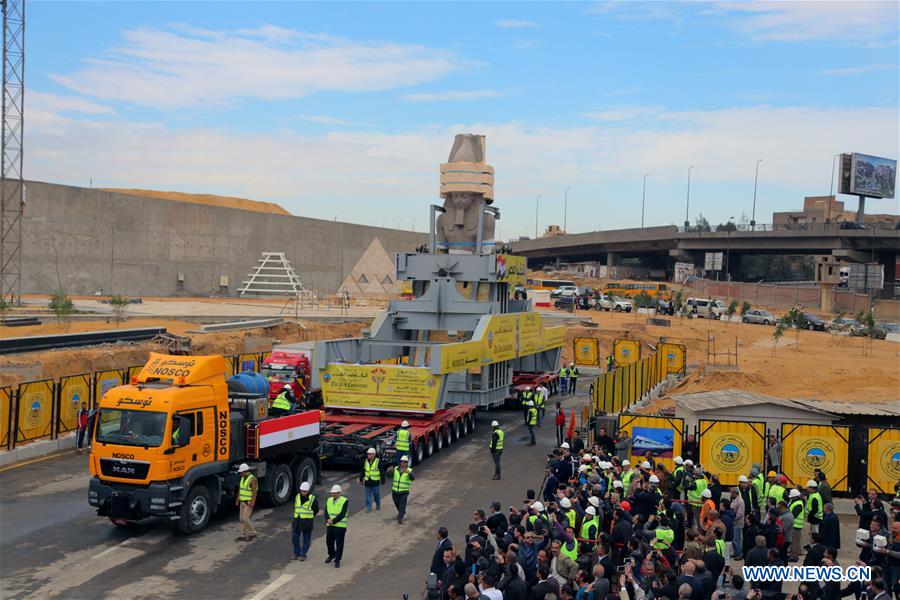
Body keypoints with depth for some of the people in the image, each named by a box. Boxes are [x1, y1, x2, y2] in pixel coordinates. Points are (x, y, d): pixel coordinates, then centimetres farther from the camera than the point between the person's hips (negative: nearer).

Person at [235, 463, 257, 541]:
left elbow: (254, 492, -20)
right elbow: (240, 489, 17)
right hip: (242, 502, 9)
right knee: (242, 519, 7)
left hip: (249, 502, -9)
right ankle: (243, 535, 12)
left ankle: (252, 533, 4)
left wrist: (252, 503, -24)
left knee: (245, 518, -11)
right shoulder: (243, 478, 10)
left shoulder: (252, 479, -17)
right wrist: (237, 500, 14)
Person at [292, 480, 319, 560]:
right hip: (297, 521, 4)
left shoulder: (312, 499, -12)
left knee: (306, 539, 6)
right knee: (294, 538, 5)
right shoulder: (297, 497, 1)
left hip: (307, 522, -4)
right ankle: (297, 554, 21)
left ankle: (303, 555, 18)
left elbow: (316, 510, 3)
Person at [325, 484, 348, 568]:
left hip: (340, 526, -5)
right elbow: (326, 511, 1)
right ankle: (331, 555, 39)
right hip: (330, 526, 5)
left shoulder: (345, 501, -10)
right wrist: (328, 519, -17)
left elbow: (342, 514, -17)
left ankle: (337, 560, 11)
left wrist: (333, 521, -20)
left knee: (339, 544, 1)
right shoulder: (329, 500, 8)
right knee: (329, 542, 15)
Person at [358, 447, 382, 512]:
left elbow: (382, 472, -6)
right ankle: (368, 508, 9)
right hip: (367, 482, 3)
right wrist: (361, 479, 16)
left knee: (376, 495, 10)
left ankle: (378, 505, 34)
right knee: (368, 496, 3)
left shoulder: (378, 461, -8)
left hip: (376, 482, -3)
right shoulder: (365, 461, 6)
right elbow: (362, 471, 15)